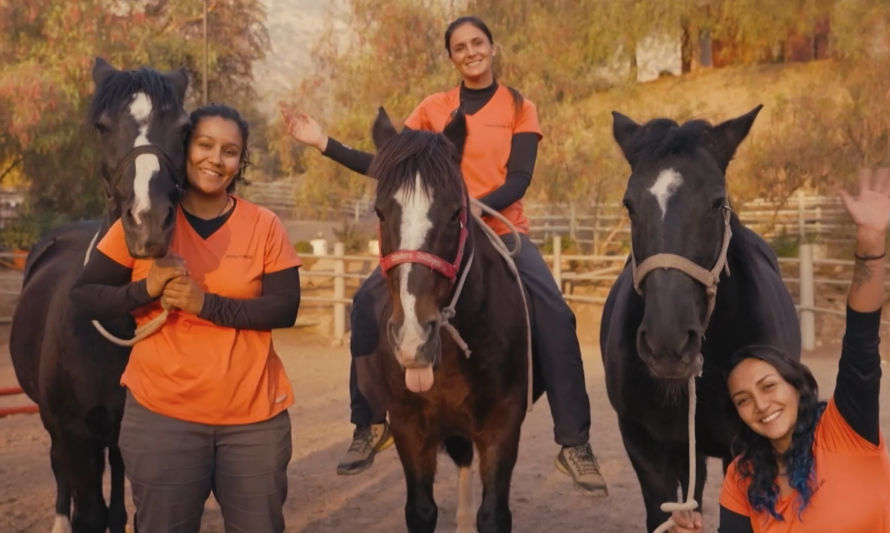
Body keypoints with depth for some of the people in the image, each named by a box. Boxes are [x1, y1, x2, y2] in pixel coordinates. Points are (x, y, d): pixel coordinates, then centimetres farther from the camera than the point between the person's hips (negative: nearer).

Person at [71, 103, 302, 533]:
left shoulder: (265, 226, -1)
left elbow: (285, 307, -9)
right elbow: (84, 296, -1)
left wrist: (207, 304, -20)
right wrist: (145, 290, -19)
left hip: (254, 415, 1)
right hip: (162, 414, -1)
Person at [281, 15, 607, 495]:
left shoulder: (519, 107, 3)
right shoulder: (434, 109, 7)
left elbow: (518, 181, -8)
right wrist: (324, 143, -3)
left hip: (503, 231, -2)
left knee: (554, 316, -24)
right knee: (369, 302, -15)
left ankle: (574, 444, -16)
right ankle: (369, 426, -3)